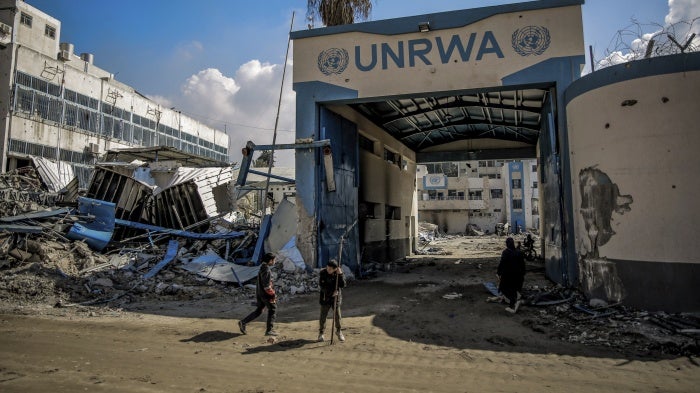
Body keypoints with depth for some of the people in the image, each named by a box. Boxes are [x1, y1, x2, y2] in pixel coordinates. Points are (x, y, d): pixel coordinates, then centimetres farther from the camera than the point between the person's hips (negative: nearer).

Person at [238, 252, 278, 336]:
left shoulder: (262, 268, 11)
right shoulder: (266, 271, -21)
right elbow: (267, 286, -25)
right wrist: (273, 295, -16)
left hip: (259, 293, 9)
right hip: (266, 294, -9)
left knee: (258, 311, 16)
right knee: (272, 310, 4)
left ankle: (243, 322, 11)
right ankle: (269, 330, 8)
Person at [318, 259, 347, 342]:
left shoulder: (338, 273, -11)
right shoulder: (322, 273, -15)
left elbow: (343, 285, -16)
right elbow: (322, 287, -15)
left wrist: (340, 275, -28)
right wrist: (332, 292, -21)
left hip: (336, 298, 1)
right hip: (325, 297, -1)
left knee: (337, 316, 8)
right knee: (323, 316, 5)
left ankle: (339, 331, 32)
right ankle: (321, 333, 25)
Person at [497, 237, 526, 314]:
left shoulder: (505, 252, -13)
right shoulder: (519, 252, 3)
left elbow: (502, 264, -16)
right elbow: (523, 264, 8)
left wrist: (499, 274, -7)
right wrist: (523, 274, 18)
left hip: (508, 274, -6)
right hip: (518, 275, 6)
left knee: (504, 288, 8)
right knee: (513, 289, 17)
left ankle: (515, 300, -10)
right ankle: (512, 306, 17)